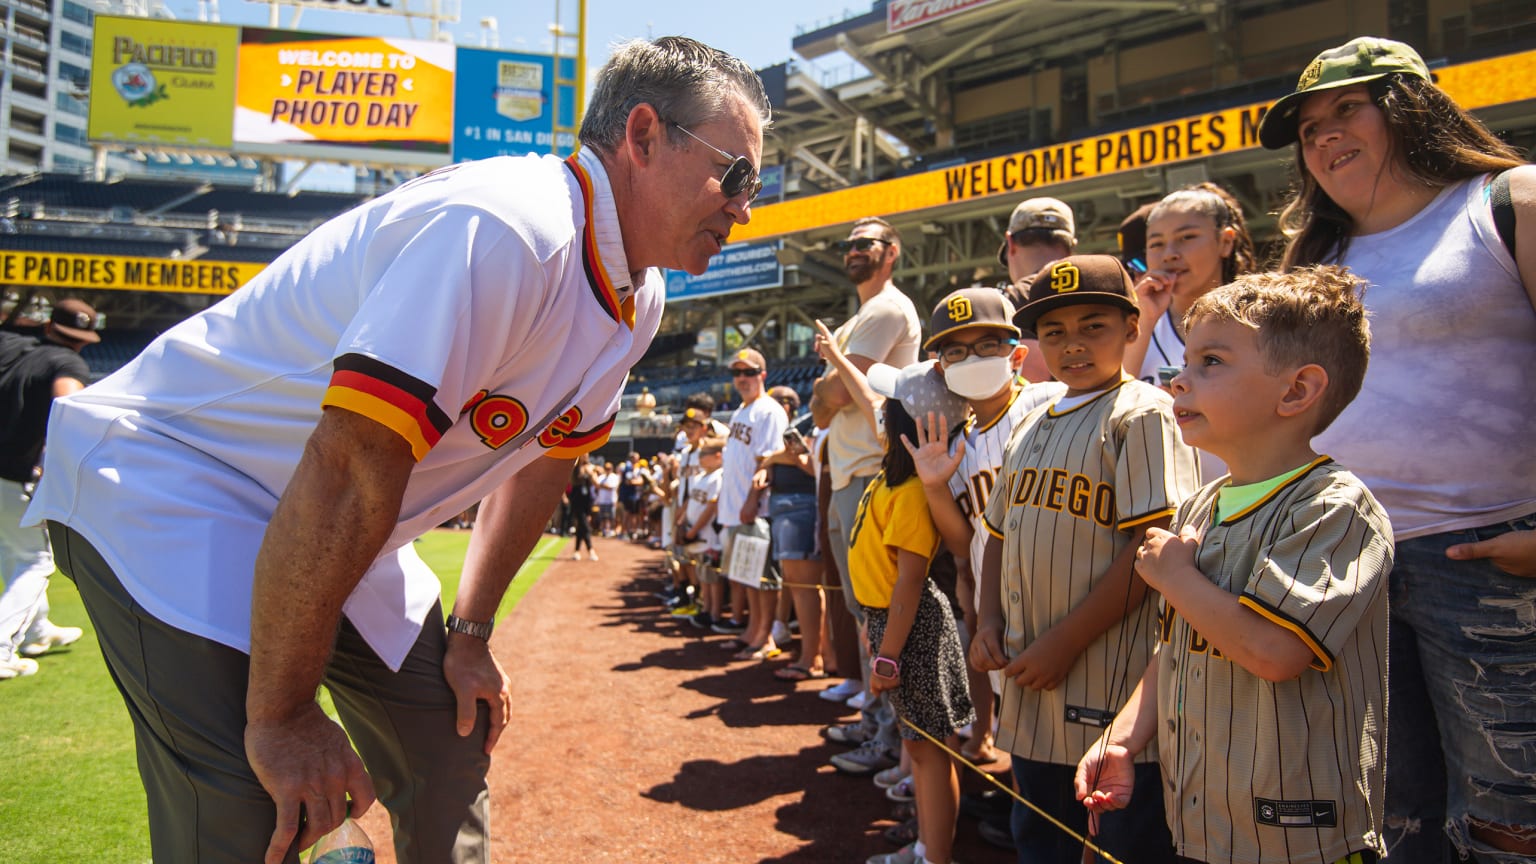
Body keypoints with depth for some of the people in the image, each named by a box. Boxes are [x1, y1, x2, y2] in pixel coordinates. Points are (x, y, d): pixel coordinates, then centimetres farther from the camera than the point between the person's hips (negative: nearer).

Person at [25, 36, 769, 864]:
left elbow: (544, 454, 9)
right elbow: (347, 471, -33)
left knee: (451, 757, 11)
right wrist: (280, 713, -24)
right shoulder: (505, 229, -32)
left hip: (332, 532, 9)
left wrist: (470, 635, 11)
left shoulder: (638, 299, -1)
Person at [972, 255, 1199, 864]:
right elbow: (1000, 534, 20)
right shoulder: (1030, 428, 14)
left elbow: (1154, 545, -18)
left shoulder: (1142, 414, -10)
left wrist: (1067, 642, -18)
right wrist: (990, 621, 5)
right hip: (1032, 688, 8)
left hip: (1113, 698, -7)